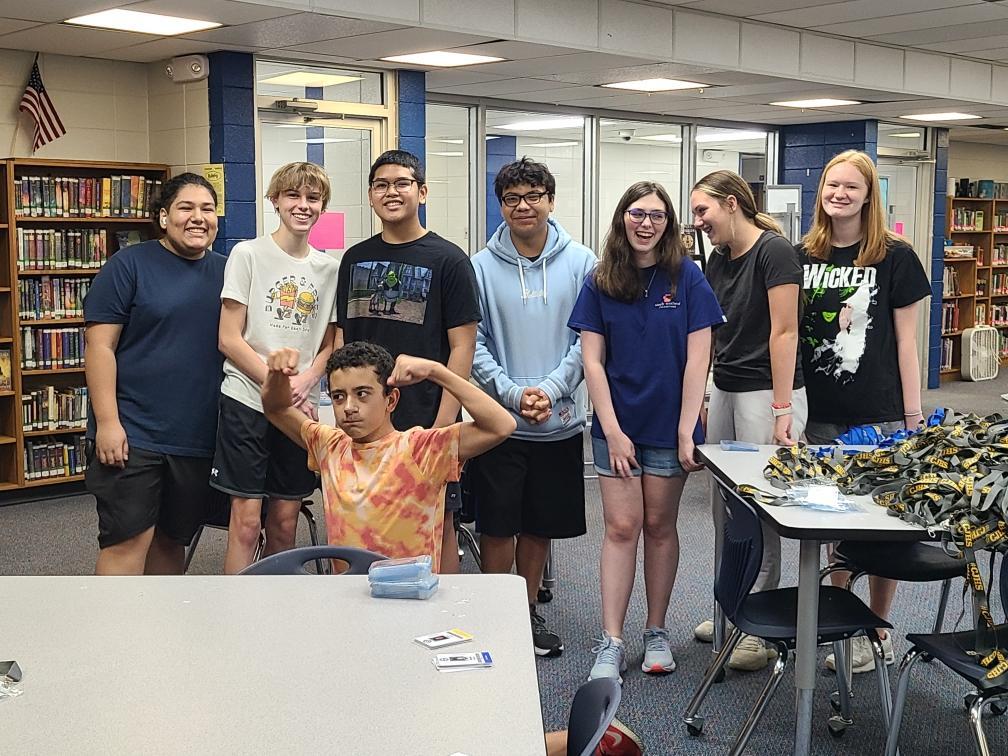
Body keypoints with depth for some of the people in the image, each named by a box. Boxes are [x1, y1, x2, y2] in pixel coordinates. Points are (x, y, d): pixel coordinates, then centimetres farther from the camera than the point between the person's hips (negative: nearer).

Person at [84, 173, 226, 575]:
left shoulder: (225, 272, 10)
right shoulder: (130, 265, -3)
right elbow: (100, 346, -8)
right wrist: (107, 422, -15)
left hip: (199, 437, 5)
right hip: (133, 433, -5)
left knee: (172, 539, 14)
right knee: (128, 540, -8)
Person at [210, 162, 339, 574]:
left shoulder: (329, 268, 9)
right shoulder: (248, 254, -2)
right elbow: (229, 340, -6)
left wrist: (305, 383, -7)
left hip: (302, 407, 4)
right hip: (247, 400, -4)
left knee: (285, 522, 9)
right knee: (247, 519, -6)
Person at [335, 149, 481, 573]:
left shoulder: (447, 260, -3)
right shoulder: (355, 259, 11)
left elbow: (463, 346, -6)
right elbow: (342, 338, 15)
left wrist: (444, 421, -13)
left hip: (425, 422, -4)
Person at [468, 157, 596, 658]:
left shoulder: (581, 263, 0)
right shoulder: (480, 267, -3)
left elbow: (587, 339, -2)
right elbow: (473, 344, -4)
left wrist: (549, 389, -13)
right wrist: (513, 393, -15)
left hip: (560, 422, 2)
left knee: (541, 526, 14)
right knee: (498, 526, 5)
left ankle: (529, 611, 30)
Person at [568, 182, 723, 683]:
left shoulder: (686, 277, -3)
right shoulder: (600, 283, 0)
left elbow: (696, 360, -5)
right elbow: (592, 362, -2)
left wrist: (686, 431, -10)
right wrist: (612, 430, -8)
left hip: (669, 426, 0)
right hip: (616, 425, 1)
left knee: (659, 526, 9)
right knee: (620, 527, -1)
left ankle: (656, 632, 22)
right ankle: (611, 644, 3)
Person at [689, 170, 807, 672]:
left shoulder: (774, 252, -12)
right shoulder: (717, 262, 12)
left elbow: (784, 333, -16)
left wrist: (781, 410, -18)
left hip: (767, 392, -8)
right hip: (724, 391, 8)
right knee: (724, 508, 12)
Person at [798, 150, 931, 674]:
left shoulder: (895, 256, -3)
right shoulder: (803, 257, 6)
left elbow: (906, 342, -2)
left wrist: (914, 418, -5)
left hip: (879, 415, -3)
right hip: (822, 414, 3)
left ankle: (878, 631, 19)